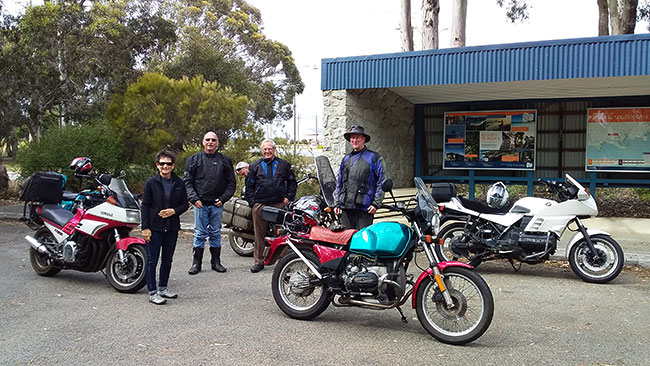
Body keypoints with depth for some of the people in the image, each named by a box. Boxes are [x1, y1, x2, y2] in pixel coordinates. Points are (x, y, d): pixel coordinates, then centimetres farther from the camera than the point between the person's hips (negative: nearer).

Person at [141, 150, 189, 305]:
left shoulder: (179, 184, 5)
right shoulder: (151, 182, -2)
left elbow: (185, 204, 10)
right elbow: (145, 206, -4)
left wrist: (174, 211, -11)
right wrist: (145, 228, -10)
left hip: (172, 228, 4)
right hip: (154, 227, -3)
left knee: (167, 260, 13)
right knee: (152, 260, 0)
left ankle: (163, 287, 28)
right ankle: (152, 292, 8)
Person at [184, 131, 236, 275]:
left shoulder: (225, 160, 8)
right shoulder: (193, 159, 7)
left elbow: (231, 183, 8)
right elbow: (187, 182, 3)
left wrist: (223, 198, -5)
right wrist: (194, 198, -10)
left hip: (217, 204, 1)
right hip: (200, 204, -1)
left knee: (216, 233, 7)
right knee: (200, 233, 2)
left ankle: (216, 261, 17)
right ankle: (196, 263, 11)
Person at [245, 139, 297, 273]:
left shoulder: (283, 165, 10)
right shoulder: (255, 166, 11)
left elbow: (292, 182, 15)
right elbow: (249, 185, 10)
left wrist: (288, 197, 4)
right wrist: (252, 202, 1)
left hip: (279, 204, -1)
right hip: (259, 205, 1)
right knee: (259, 234, 4)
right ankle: (259, 262, 13)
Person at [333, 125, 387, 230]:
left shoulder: (374, 157, 3)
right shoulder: (346, 159, 19)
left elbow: (381, 182, 0)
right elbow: (339, 182, 23)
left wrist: (376, 203, -8)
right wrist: (337, 203, 16)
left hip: (365, 207, -5)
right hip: (346, 207, 5)